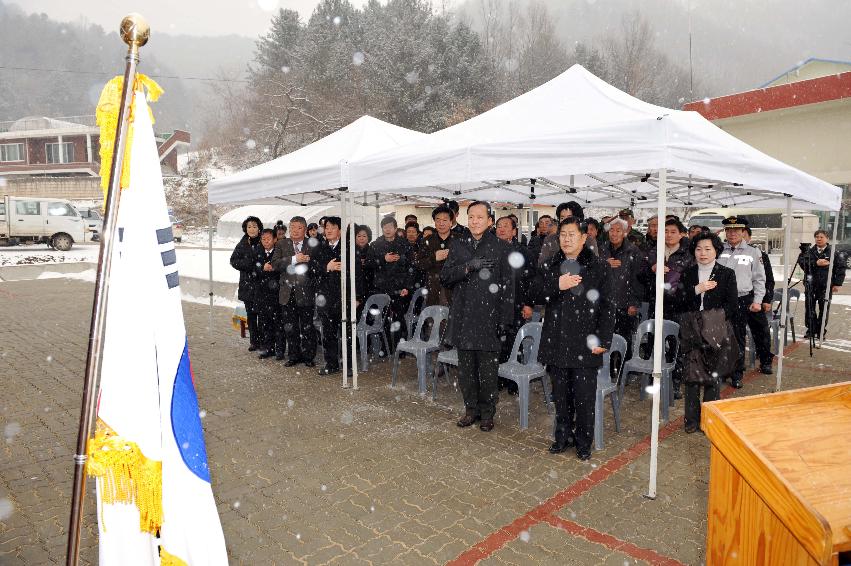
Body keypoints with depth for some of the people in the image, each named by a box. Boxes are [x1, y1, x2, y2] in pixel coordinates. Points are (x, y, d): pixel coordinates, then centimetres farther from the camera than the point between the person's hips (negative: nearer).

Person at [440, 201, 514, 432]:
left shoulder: (500, 247, 0)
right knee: (466, 367, 11)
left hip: (488, 317, -3)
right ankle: (471, 409, 27)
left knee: (488, 368, 3)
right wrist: (468, 266, -15)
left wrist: (505, 318, -7)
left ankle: (487, 413, 19)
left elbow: (507, 285, -1)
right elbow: (444, 277, 1)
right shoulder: (458, 245, 9)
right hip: (463, 316, 3)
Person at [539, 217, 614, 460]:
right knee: (561, 395, 13)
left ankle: (584, 442, 19)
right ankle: (563, 436, 28)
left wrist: (603, 340, -8)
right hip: (557, 342, 3)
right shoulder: (549, 266, 9)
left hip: (586, 344, -3)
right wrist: (557, 285, -17)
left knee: (584, 397, 3)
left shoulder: (600, 268, 0)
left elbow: (607, 307, -1)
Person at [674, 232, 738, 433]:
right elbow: (678, 301, 0)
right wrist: (696, 289, -14)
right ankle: (692, 419, 11)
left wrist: (715, 321, -10)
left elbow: (732, 304, -1)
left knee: (714, 375, 2)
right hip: (691, 331, 2)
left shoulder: (727, 274, 3)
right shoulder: (688, 273, 9)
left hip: (716, 331, -1)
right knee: (691, 374, 1)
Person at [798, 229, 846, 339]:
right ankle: (811, 330, 15)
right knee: (809, 308, 4)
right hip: (811, 285, 2)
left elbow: (840, 268, 0)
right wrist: (815, 263, -19)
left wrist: (837, 283, -6)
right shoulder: (810, 251, 7)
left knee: (824, 309, 3)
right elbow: (801, 261, -7)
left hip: (826, 286, -2)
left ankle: (821, 332, 14)